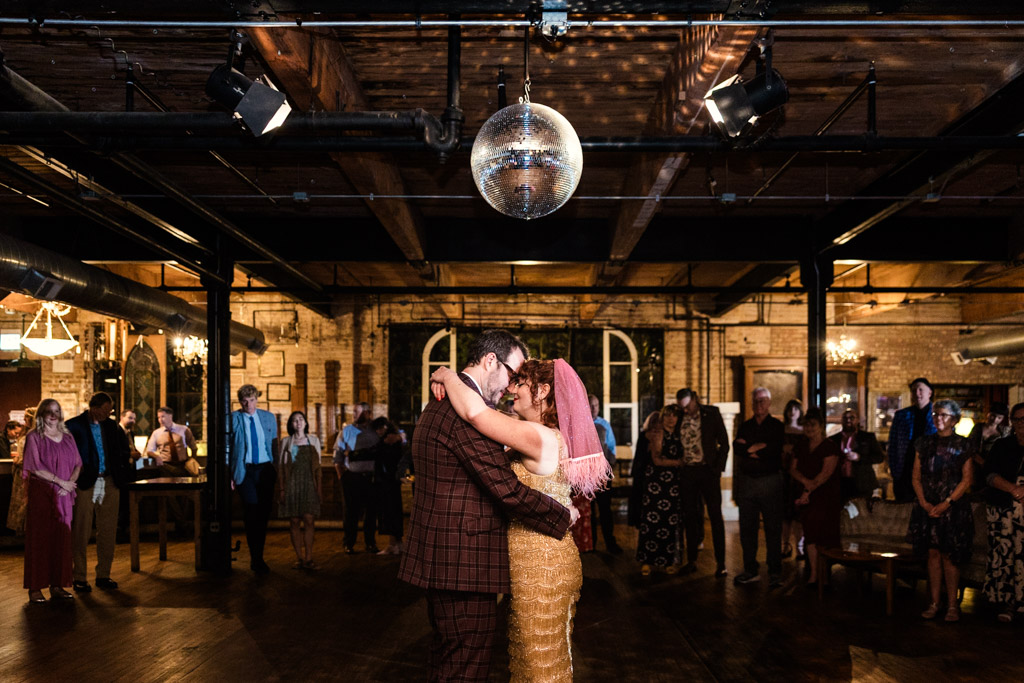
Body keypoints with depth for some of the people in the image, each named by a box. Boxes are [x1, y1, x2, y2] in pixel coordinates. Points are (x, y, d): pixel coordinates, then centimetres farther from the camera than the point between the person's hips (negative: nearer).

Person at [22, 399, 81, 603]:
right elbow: (35, 467, -9)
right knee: (39, 538, -3)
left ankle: (57, 586, 9)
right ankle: (35, 588, 1)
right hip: (41, 493, -4)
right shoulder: (34, 437, -1)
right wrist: (60, 481, -13)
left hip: (64, 495, 4)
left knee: (61, 539, 3)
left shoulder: (67, 437, 13)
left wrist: (70, 482, -8)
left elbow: (78, 463, 10)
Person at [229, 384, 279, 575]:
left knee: (263, 515, 7)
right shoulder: (232, 419, -2)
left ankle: (257, 557, 22)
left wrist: (277, 470, 7)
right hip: (245, 471, -3)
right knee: (252, 514, -9)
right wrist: (228, 473, -5)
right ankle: (256, 559, 2)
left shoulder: (269, 418, 8)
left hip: (266, 470, 3)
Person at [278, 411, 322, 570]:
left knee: (309, 521, -7)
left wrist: (319, 486, 4)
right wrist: (282, 489, 0)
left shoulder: (313, 440, 12)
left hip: (309, 484, 0)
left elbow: (317, 465, 11)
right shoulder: (286, 442, 9)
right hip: (292, 484, 0)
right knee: (294, 522, -2)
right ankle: (299, 558, 3)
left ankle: (308, 559, -7)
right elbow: (281, 466, 7)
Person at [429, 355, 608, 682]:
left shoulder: (539, 437, -22)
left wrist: (448, 376, -14)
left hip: (541, 567, -10)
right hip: (535, 563, 10)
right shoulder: (549, 438, 10)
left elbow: (475, 411, -32)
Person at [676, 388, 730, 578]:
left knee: (715, 516, -2)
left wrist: (718, 469, -5)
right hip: (687, 471, 3)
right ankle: (691, 560, 16)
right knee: (690, 516, 7)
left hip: (707, 470, -3)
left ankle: (720, 563, 2)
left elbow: (724, 443, 1)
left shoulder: (711, 413, -2)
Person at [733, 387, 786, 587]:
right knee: (747, 528, 6)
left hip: (770, 481, -4)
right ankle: (751, 571, 15)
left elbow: (775, 450, -12)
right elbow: (737, 448, -2)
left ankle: (775, 573, 4)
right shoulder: (745, 426, 14)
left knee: (773, 529, -2)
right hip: (746, 482, 4)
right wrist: (759, 448, -11)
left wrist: (749, 448, -4)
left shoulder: (777, 426, 4)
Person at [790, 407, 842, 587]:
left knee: (823, 537, -7)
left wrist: (809, 490, -18)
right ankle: (813, 574, 7)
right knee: (810, 535, 2)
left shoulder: (830, 447, -4)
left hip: (825, 497, -4)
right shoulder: (801, 447, 13)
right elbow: (793, 469, 7)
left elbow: (826, 472, -14)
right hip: (806, 497, 5)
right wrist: (805, 481, -13)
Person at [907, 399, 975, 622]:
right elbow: (916, 477, 8)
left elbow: (967, 480, -5)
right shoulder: (925, 443, 8)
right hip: (927, 507, 3)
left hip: (953, 508, -3)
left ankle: (952, 605, 8)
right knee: (933, 554, 6)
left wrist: (946, 504, -13)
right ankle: (934, 603, 12)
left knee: (949, 556, -1)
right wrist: (924, 502, -5)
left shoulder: (963, 445, -1)